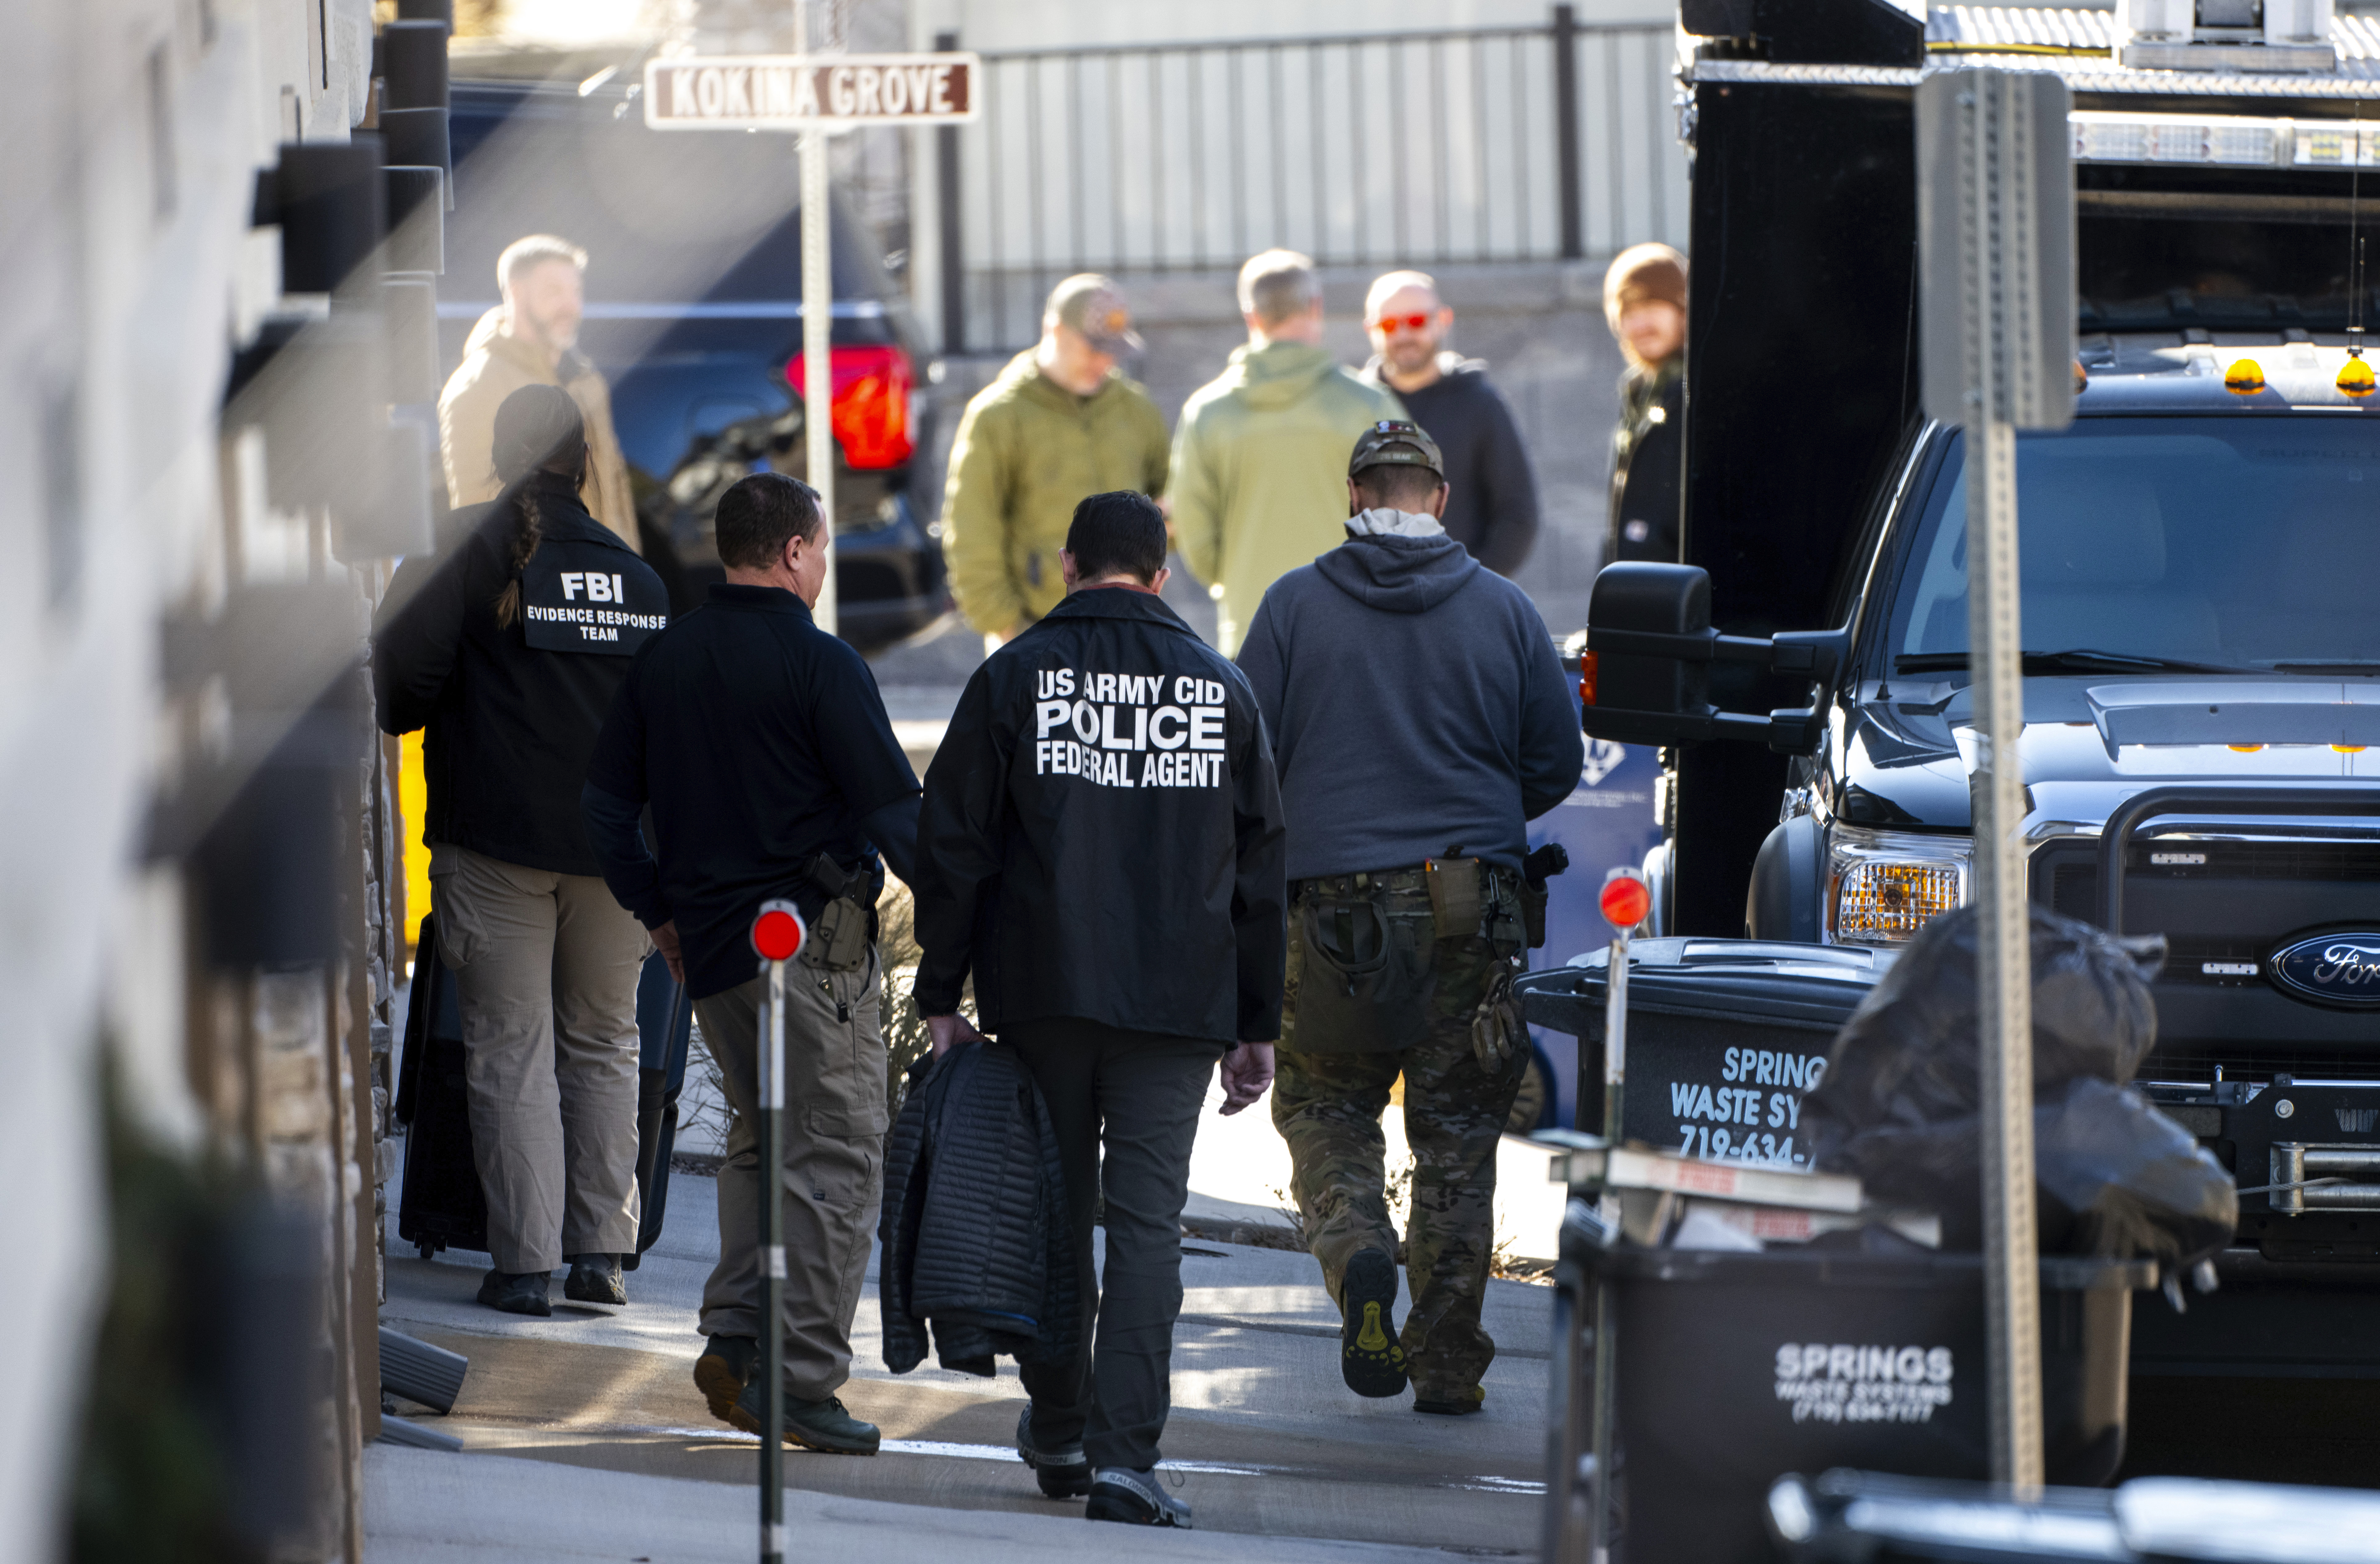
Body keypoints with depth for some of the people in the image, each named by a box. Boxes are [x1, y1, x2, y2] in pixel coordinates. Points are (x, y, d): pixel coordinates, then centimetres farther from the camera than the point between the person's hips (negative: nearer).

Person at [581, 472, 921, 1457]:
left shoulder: (664, 660, 10)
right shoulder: (819, 665, -11)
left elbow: (606, 802, 14)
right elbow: (893, 811, -12)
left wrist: (657, 910, 21)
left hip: (709, 942, 7)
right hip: (814, 933, -7)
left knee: (760, 1136, 20)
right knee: (833, 1153, -3)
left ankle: (735, 1335, 7)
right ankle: (802, 1373, -8)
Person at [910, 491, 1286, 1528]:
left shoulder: (1015, 678, 0)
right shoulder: (1221, 690, 6)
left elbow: (954, 848, -1)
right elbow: (1260, 869, 10)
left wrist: (943, 995, 5)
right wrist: (1256, 1024, 16)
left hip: (1042, 995, 0)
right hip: (1179, 1007, 0)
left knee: (1055, 1213, 13)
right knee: (1149, 1223, -3)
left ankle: (1058, 1432, 26)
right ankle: (1124, 1457, -13)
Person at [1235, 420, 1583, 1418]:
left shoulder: (1296, 606, -2)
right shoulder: (1501, 611, 2)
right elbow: (1557, 763, 6)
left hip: (1337, 898, -1)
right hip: (1472, 910, 1)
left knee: (1322, 1109, 13)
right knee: (1458, 1132, 8)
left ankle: (1357, 1249, -17)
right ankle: (1448, 1361, 8)